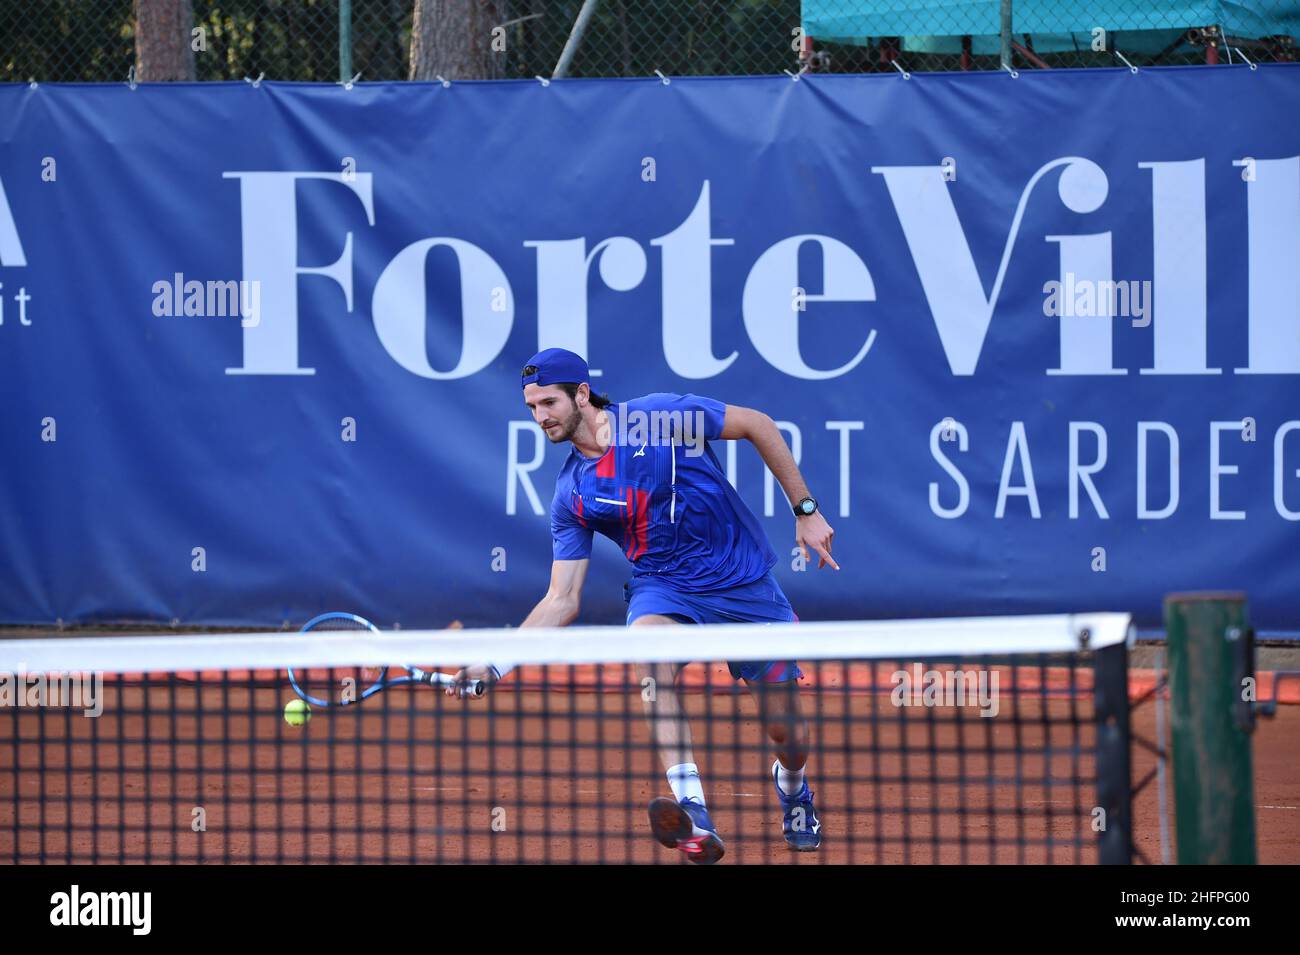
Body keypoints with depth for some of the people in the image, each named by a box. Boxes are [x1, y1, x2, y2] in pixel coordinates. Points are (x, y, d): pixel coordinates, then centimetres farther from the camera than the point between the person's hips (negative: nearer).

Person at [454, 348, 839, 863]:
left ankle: (791, 785, 44)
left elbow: (757, 424, -2)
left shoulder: (665, 415, -14)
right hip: (664, 590, 1)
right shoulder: (571, 496, -3)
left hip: (745, 583, -1)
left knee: (787, 733, 2)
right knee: (650, 650, -35)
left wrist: (806, 510, -2)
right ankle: (695, 818, -43)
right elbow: (562, 602, -1)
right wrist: (494, 664, -13)